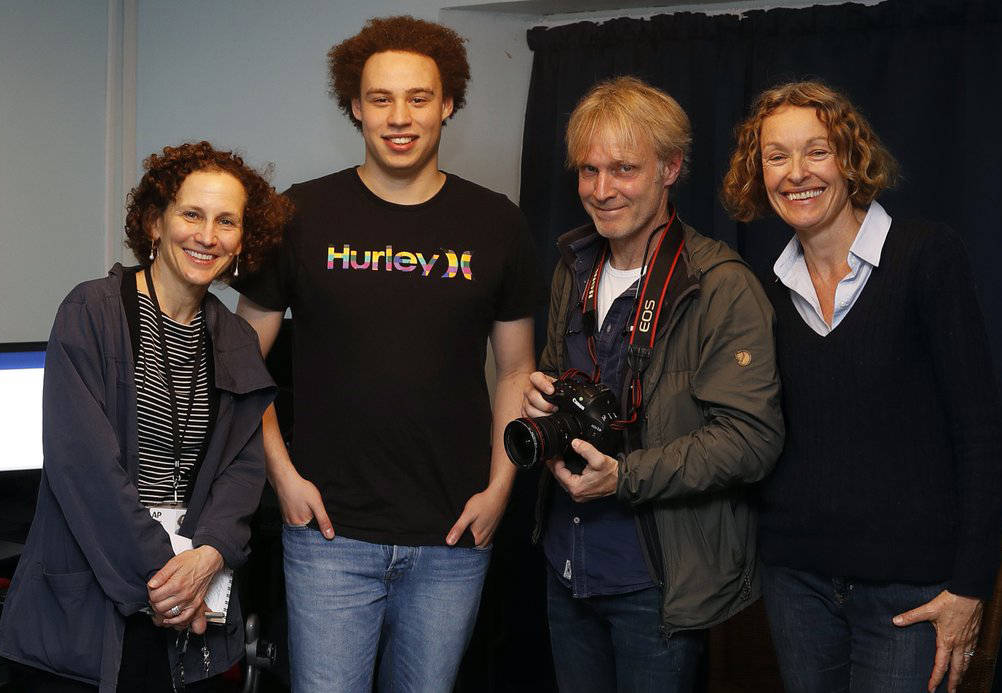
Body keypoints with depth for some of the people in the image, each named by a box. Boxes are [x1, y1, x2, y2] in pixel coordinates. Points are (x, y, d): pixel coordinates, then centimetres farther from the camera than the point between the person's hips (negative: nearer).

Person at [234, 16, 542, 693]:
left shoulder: (495, 224, 2)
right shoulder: (304, 216, -1)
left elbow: (516, 368, 9)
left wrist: (499, 485, 0)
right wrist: (281, 472, -4)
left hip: (453, 537, 2)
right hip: (332, 531, -1)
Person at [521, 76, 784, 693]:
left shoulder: (721, 287, -16)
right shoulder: (575, 270, 7)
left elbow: (752, 439, -20)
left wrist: (625, 477, -26)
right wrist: (543, 397, -2)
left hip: (660, 583, -6)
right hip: (566, 566, 7)